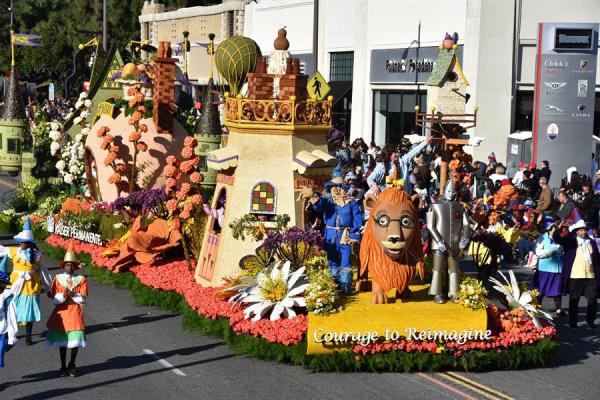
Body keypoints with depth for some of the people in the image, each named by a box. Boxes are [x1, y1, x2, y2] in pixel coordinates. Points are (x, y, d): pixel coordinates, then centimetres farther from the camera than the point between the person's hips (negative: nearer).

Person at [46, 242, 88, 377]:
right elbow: (54, 299, -3)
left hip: (75, 312, -1)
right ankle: (63, 366, 20)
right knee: (62, 340, 7)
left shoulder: (81, 279, -1)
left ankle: (72, 365, 20)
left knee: (75, 339, 0)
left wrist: (73, 294, -21)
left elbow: (84, 299, -6)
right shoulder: (58, 278, 0)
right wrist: (63, 295, -22)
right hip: (61, 312, 1)